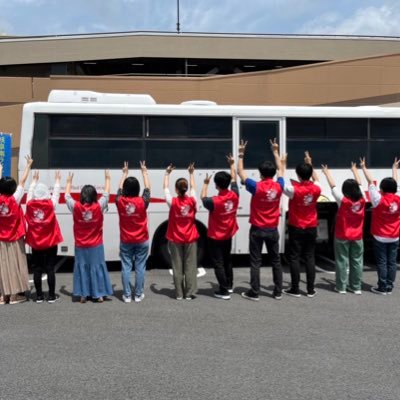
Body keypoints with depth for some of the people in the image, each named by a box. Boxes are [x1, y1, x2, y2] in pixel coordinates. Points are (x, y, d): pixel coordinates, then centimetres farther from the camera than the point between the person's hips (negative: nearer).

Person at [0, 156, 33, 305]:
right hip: (15, 239, -3)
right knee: (15, 265, 3)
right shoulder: (14, 200, -13)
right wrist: (28, 165, 1)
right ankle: (14, 295, 5)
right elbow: (22, 182, -6)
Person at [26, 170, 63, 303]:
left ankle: (39, 296, 12)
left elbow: (30, 192, 12)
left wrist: (34, 180, 25)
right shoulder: (50, 204, -10)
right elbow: (56, 193, 4)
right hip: (50, 242, -2)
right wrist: (57, 180, 18)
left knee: (37, 269, 7)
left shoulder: (30, 204, -5)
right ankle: (51, 296, 7)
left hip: (35, 243, 2)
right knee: (50, 269, 2)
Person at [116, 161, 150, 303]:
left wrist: (125, 173, 22)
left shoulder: (120, 201, -9)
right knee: (140, 267, 5)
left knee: (126, 267, 5)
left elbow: (120, 188, 10)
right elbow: (147, 188, 4)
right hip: (141, 241, -1)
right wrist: (144, 172, 15)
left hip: (125, 241, 1)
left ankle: (127, 295, 8)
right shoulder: (142, 202, -13)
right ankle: (138, 295, 10)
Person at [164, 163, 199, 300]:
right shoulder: (192, 201, -9)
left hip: (175, 239, -1)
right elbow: (193, 187, 10)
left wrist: (167, 173, 13)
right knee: (190, 266, 6)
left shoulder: (172, 202, -12)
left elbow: (165, 188, 3)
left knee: (177, 267, 6)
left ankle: (179, 294, 10)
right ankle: (189, 293, 7)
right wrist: (191, 173, 21)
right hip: (190, 238, 1)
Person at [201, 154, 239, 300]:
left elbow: (203, 198, -4)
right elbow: (234, 179, 5)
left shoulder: (214, 201, -26)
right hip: (228, 235, 6)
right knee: (227, 260, 22)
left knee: (218, 263, 1)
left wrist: (206, 184, 7)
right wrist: (232, 164, 16)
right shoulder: (234, 196, -12)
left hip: (215, 237, -6)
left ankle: (224, 291, 3)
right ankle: (229, 285, 35)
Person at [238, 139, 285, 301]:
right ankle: (278, 292, 16)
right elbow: (280, 169, 13)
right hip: (272, 230, 3)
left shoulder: (256, 187, -15)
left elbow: (241, 172, -4)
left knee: (255, 262, 3)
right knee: (276, 260, 11)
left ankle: (254, 293, 5)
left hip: (257, 230, -3)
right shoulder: (278, 186, -5)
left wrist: (241, 154, 4)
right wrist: (275, 151, 21)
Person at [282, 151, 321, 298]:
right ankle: (310, 290, 11)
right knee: (310, 257, 8)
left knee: (294, 258, 2)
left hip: (296, 228, -4)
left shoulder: (294, 189, -18)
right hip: (311, 228, 4)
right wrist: (310, 164, 21)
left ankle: (295, 289, 5)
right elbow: (316, 179, 19)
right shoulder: (316, 189, -4)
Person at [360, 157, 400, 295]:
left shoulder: (379, 200, -15)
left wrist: (364, 168, 2)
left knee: (382, 263, 1)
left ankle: (382, 288, 4)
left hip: (380, 238, -4)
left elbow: (371, 182, -8)